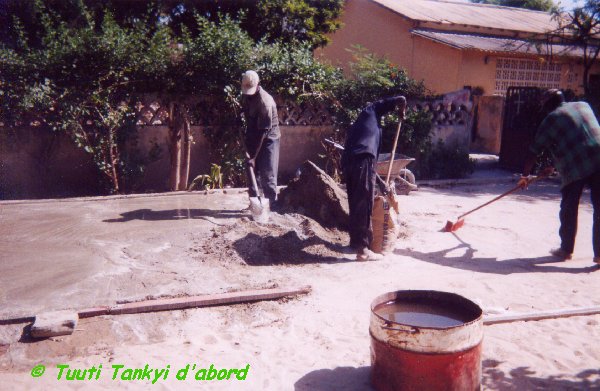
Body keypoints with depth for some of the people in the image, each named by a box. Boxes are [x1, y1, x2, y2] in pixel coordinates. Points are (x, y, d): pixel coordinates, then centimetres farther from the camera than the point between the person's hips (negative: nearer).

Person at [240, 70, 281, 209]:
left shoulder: (265, 101, -25)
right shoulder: (246, 96, 0)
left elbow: (263, 131, -27)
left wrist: (254, 156, -29)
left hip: (268, 138, -7)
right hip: (253, 137, 7)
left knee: (267, 174, -9)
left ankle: (272, 204, -3)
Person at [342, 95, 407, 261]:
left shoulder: (357, 123, 37)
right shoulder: (372, 109, 20)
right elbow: (400, 99, 14)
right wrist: (401, 113, 35)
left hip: (347, 161, 7)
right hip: (363, 160, -7)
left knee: (355, 204, 17)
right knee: (364, 204, -6)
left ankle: (356, 241, 29)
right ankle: (362, 249, -6)